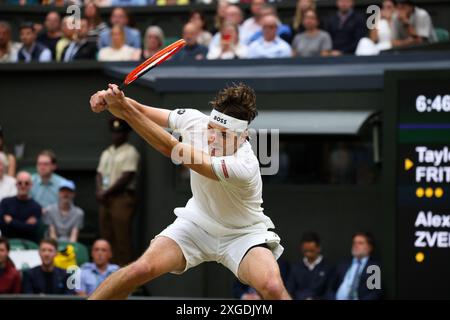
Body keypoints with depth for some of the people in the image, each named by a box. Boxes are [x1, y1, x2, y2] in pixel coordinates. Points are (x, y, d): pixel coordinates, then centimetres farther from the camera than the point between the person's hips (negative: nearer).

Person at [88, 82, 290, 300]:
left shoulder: (244, 167, -35)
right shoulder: (194, 120, -18)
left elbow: (172, 150, -39)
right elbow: (142, 112, -5)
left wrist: (125, 110, -40)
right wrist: (110, 98, -27)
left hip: (243, 235, -4)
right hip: (198, 223, 4)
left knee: (272, 287, -33)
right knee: (142, 269, -22)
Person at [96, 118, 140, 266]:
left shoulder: (130, 152, -5)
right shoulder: (107, 153, 20)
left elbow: (126, 177, -13)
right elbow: (100, 174, 17)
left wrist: (106, 192, -12)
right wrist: (99, 191, -3)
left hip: (122, 197, -8)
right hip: (105, 199, 8)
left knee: (122, 238, -11)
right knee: (107, 236, 7)